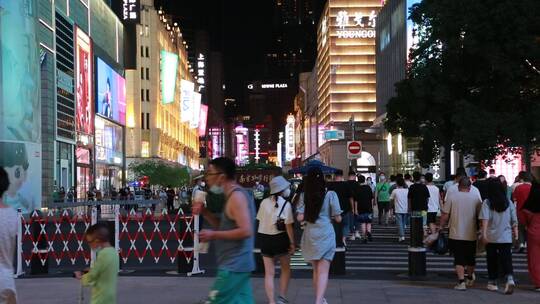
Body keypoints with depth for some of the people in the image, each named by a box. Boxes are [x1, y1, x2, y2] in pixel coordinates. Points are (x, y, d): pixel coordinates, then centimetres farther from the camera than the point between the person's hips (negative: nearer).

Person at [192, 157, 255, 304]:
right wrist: (205, 212, 7)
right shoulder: (234, 196, 15)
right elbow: (226, 226, 22)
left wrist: (213, 235, -19)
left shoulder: (236, 196, -17)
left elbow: (245, 231, -26)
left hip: (233, 267, -10)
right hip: (236, 265, 10)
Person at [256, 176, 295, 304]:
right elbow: (288, 226, -13)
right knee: (286, 269, 17)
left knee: (269, 273, 7)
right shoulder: (286, 204, -10)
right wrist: (292, 243, -8)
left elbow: (260, 221, 5)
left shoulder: (264, 202, 1)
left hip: (264, 239, 3)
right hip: (279, 238, -3)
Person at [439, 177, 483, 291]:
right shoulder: (476, 198, -1)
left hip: (456, 234, -2)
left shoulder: (452, 197, -5)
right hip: (471, 235, 2)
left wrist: (441, 227, 9)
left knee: (459, 259, 2)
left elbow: (445, 215, -7)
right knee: (471, 258, 19)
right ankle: (470, 279, 37)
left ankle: (461, 282, -7)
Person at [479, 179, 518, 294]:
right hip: (506, 237, 1)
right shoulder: (509, 203, 2)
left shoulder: (487, 203, -6)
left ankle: (492, 282, 21)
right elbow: (514, 220, 6)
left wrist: (484, 234, -16)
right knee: (506, 260, 0)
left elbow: (485, 219, -15)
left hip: (491, 237, -1)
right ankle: (510, 279, -22)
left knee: (492, 261, 12)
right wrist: (516, 232, 17)